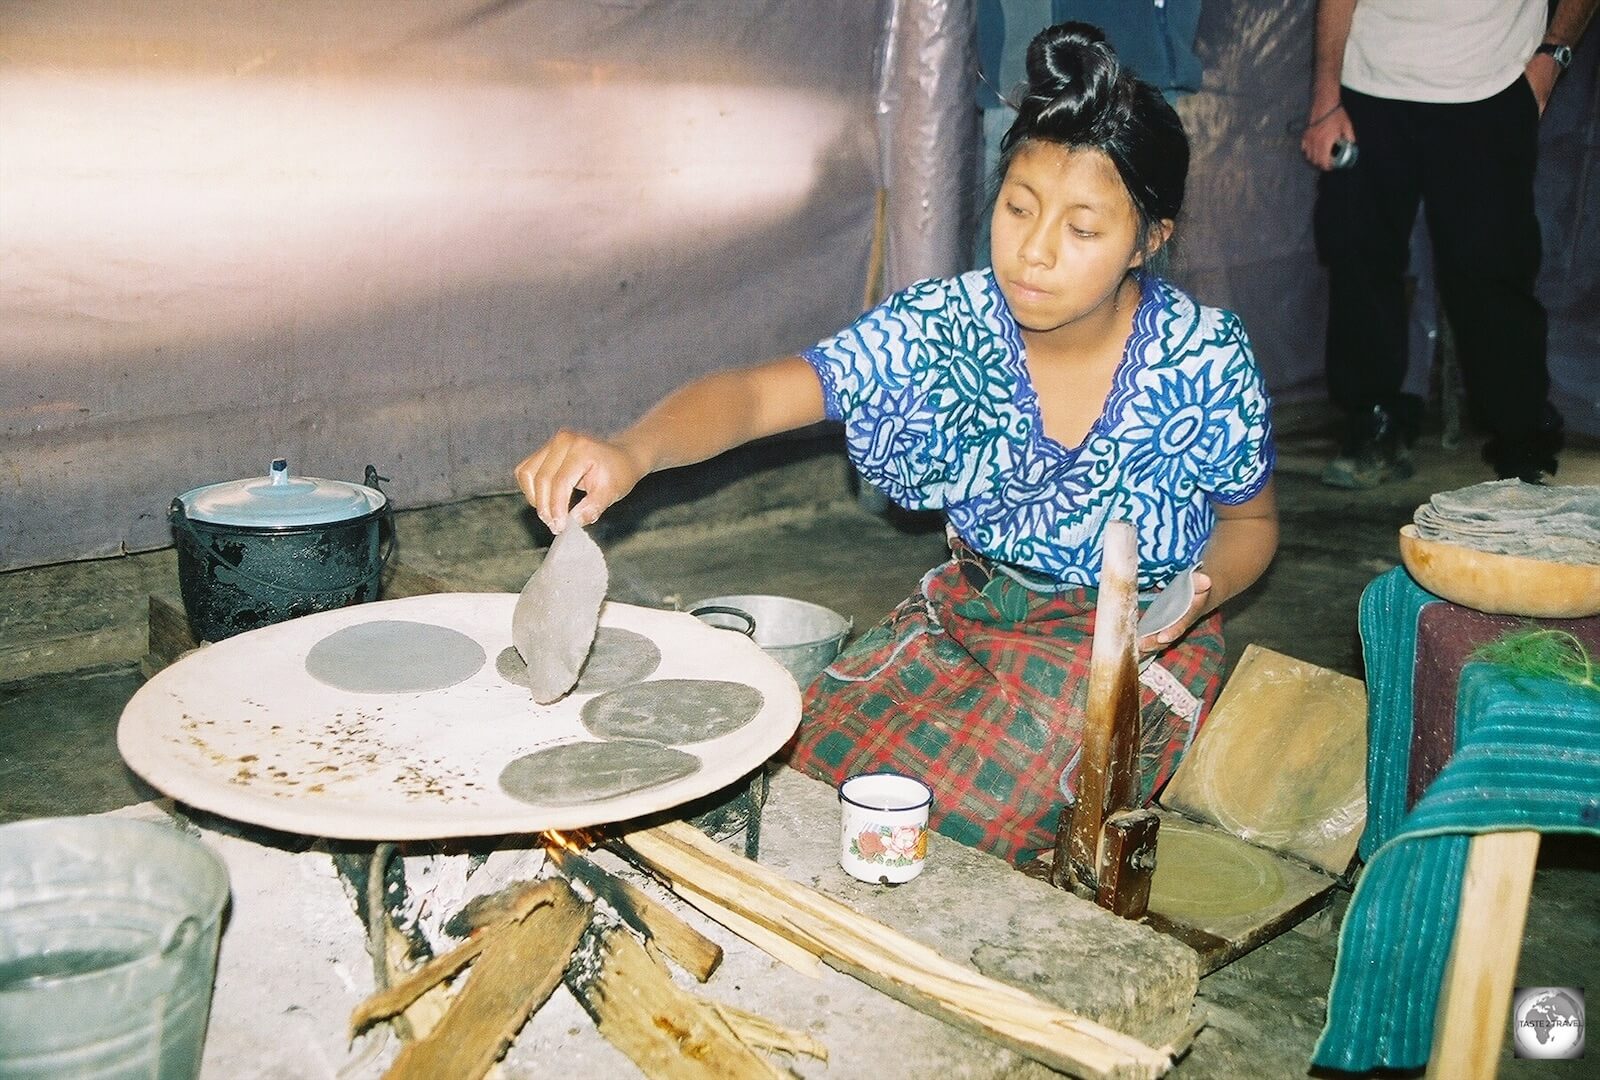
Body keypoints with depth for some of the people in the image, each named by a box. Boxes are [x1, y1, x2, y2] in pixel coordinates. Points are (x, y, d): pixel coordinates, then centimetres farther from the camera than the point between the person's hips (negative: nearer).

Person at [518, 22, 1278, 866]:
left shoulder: (1206, 362, -16)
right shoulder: (948, 324, -15)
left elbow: (1250, 521, 2)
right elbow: (756, 394, -25)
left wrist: (1202, 589, -22)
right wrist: (631, 449, -46)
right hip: (966, 611, 3)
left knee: (953, 821, -24)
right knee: (804, 759, -15)